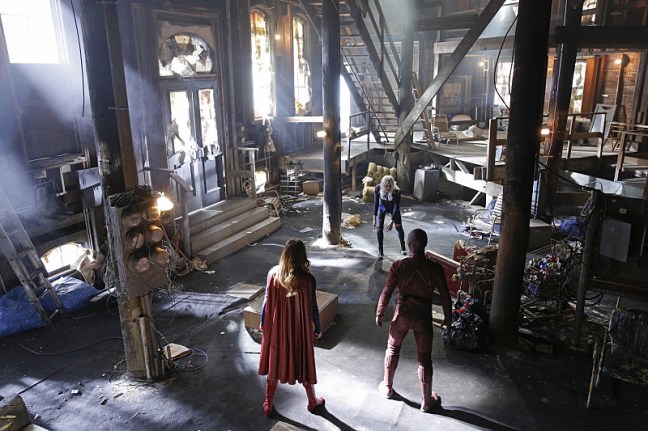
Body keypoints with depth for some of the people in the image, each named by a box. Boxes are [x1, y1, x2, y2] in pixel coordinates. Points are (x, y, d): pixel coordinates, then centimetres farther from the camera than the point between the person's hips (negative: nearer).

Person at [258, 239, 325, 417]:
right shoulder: (307, 279, -21)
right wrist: (317, 329, 5)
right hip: (299, 329, -1)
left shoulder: (273, 274, -15)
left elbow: (267, 302, -6)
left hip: (277, 328, 2)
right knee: (303, 363, 19)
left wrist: (263, 323, 10)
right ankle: (312, 401, 39)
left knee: (274, 363, 19)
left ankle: (268, 405, 33)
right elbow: (312, 308, -11)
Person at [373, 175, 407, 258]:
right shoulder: (378, 188, -31)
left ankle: (403, 248, 25)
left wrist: (392, 221, -32)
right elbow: (376, 203, -19)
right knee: (379, 227, -10)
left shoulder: (397, 191, -35)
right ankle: (380, 251, 2)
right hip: (382, 207, 1)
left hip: (393, 208, -1)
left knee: (399, 227, 2)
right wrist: (374, 218, -20)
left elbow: (397, 207, -29)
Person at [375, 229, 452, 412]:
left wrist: (379, 313, 5)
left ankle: (387, 387, 39)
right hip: (423, 317, 0)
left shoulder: (398, 266, -16)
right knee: (424, 358, 14)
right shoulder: (435, 268, -14)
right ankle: (427, 401, 26)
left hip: (403, 315, 0)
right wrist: (448, 316, 12)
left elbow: (386, 293, -9)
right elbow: (445, 295, -5)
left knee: (392, 348, 24)